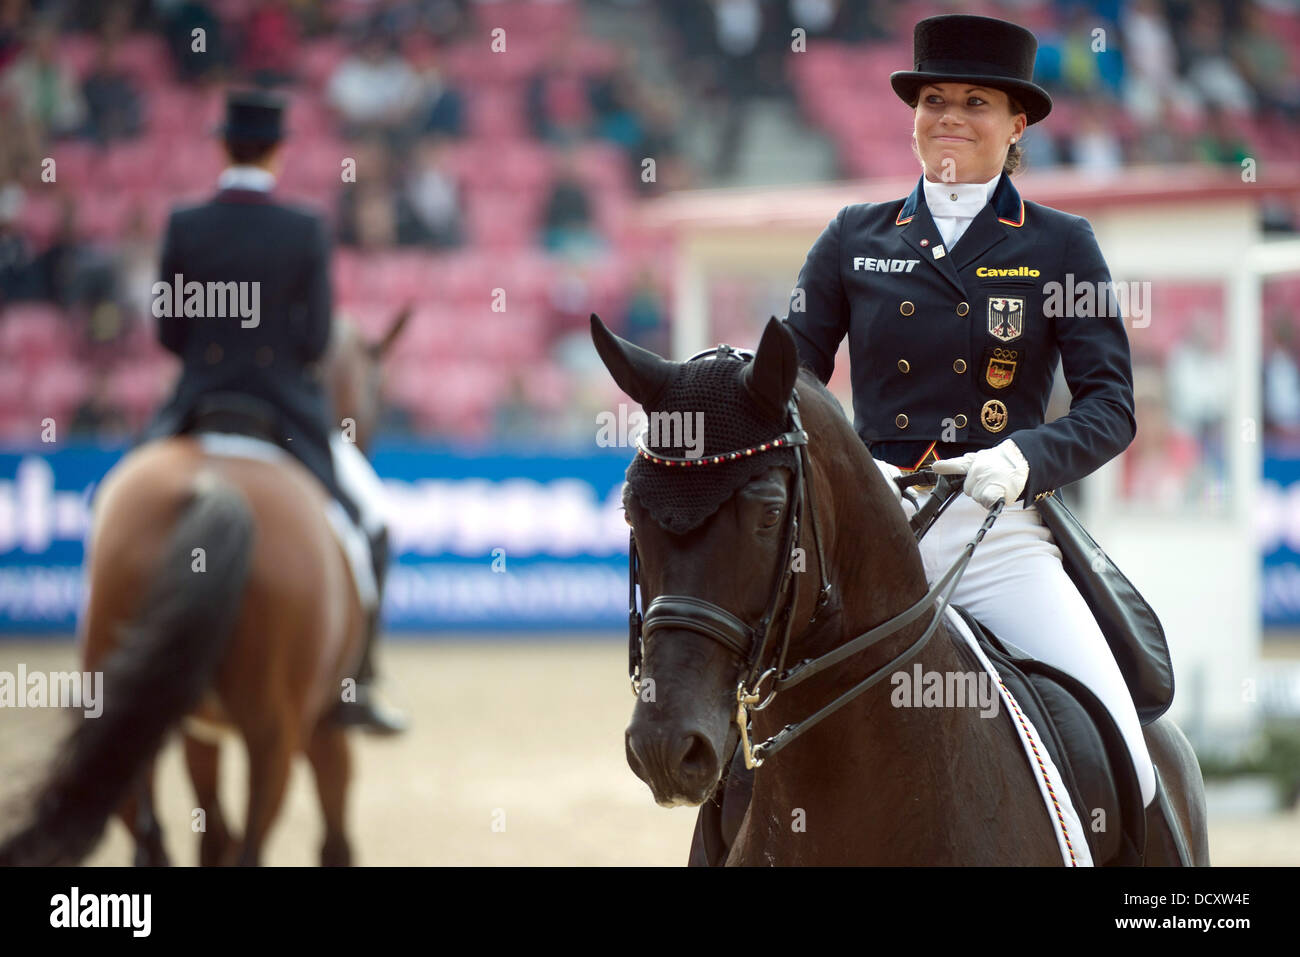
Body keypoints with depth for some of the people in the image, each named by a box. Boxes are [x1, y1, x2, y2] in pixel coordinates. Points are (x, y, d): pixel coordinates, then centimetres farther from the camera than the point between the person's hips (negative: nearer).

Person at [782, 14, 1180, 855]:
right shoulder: (854, 241, 12)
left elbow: (1111, 407, 1)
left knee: (1125, 768, -15)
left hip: (999, 535, -1)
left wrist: (1026, 457, -18)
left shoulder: (1061, 246, 7)